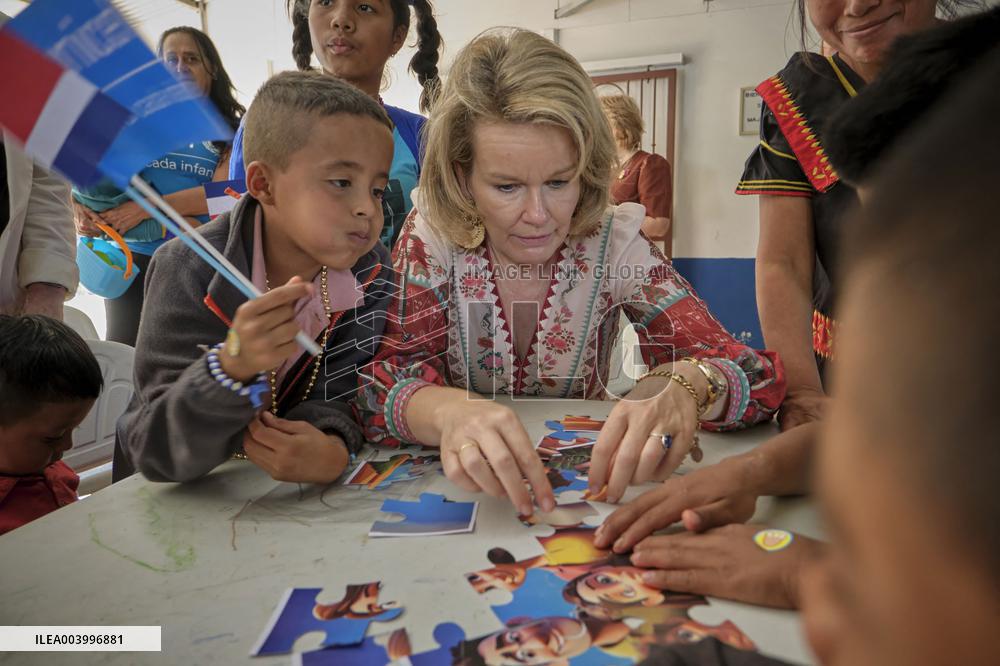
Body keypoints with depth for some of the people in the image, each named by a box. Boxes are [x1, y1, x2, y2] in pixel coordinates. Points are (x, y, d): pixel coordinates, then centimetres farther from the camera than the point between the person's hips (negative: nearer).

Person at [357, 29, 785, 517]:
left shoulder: (616, 244, -10)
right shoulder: (432, 239, -11)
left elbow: (760, 375, -16)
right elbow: (384, 380, -20)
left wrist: (684, 390, -38)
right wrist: (447, 411, -42)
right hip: (459, 488, 0)